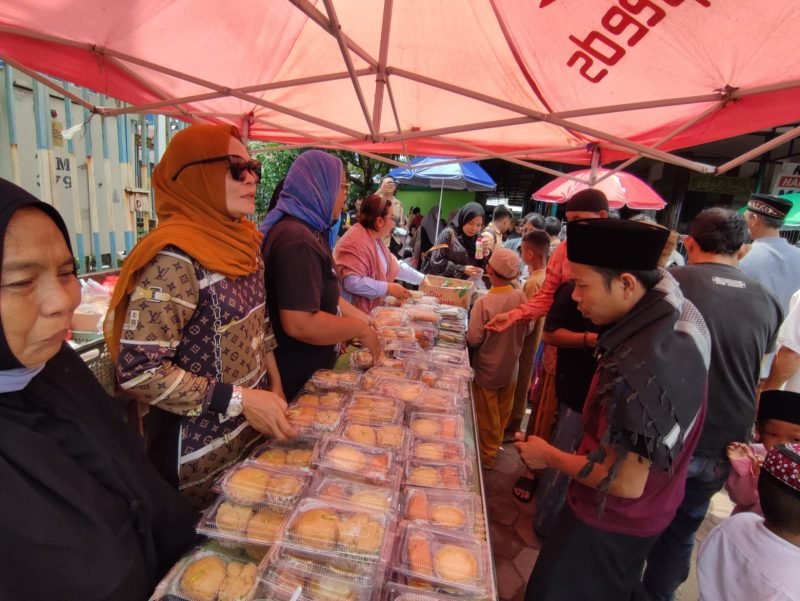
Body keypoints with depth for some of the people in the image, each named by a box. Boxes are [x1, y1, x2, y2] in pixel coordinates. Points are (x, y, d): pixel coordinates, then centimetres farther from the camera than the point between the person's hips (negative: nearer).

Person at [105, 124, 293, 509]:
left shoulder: (242, 242, 0)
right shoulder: (174, 258, -23)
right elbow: (137, 369, -23)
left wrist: (274, 389, 5)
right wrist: (239, 400, -24)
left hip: (252, 432, 7)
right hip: (201, 451, -7)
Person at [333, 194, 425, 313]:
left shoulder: (375, 239, 10)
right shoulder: (356, 241, -24)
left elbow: (394, 266, 19)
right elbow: (352, 282, -33)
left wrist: (422, 279, 18)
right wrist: (389, 288, -26)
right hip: (353, 314, -10)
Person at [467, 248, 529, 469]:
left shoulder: (483, 303, -26)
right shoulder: (522, 297, -13)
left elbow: (474, 340, -20)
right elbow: (527, 329, 1)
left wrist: (468, 332, 0)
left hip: (487, 371, -4)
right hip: (511, 368, 4)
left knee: (487, 417, 15)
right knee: (502, 413, 23)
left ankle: (487, 456, 31)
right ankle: (495, 445, 43)